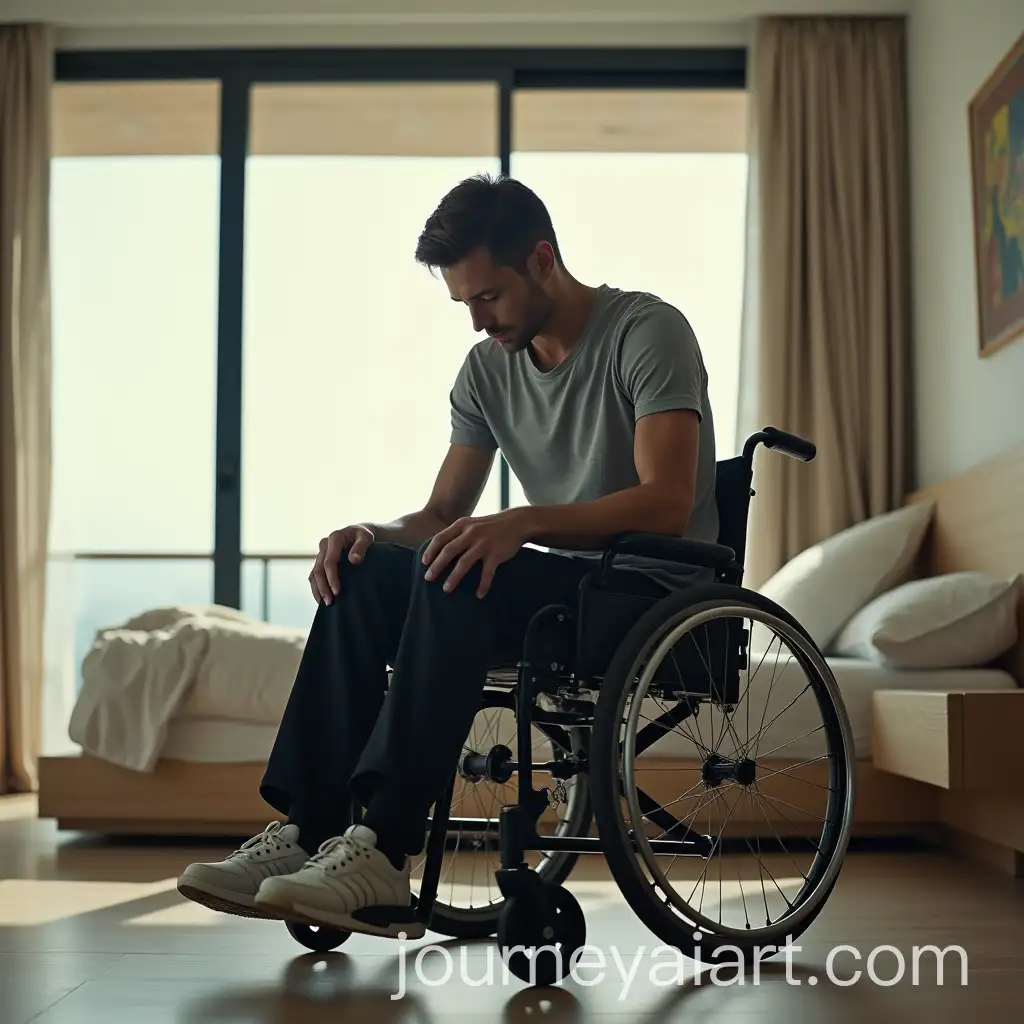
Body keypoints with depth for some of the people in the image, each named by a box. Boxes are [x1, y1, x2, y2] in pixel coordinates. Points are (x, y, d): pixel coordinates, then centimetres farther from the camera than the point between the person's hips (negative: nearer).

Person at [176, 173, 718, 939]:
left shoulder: (647, 331, -11)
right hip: (556, 587, 7)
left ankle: (382, 852, -36)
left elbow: (666, 503, -22)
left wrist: (524, 523, -35)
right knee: (362, 576, -16)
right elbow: (442, 515, 11)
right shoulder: (488, 368, 10)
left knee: (457, 578, -33)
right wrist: (372, 533, -12)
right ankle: (308, 830, -20)